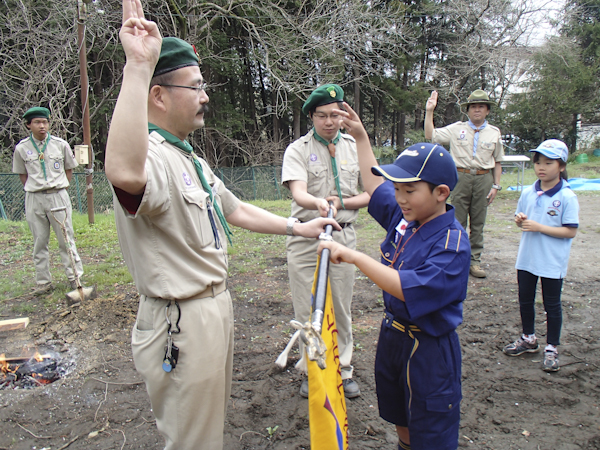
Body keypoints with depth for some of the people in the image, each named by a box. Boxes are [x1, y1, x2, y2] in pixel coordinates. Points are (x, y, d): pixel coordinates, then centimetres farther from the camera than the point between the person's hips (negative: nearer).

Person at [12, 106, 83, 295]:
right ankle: (44, 281, 16)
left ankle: (74, 277, 14)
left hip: (58, 196, -1)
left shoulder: (61, 144, 1)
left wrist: (60, 189, 4)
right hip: (34, 199, 1)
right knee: (39, 242, 7)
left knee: (66, 238, 3)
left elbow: (69, 168, 11)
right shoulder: (21, 148, 2)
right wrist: (34, 191, 2)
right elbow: (22, 174, 12)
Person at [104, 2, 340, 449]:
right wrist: (139, 67, -48)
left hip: (215, 307, 10)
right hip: (180, 324, -10)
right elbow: (124, 173, -50)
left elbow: (236, 210, 20)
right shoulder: (152, 158, -24)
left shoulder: (192, 160, 13)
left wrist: (298, 227, 18)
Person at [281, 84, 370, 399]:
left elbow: (371, 194, 7)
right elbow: (298, 193, -19)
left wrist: (341, 202, -10)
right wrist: (318, 202, -41)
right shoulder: (298, 149, -3)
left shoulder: (355, 147, 8)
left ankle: (343, 369, 26)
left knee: (341, 308, 11)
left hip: (343, 236, 3)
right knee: (307, 310, 5)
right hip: (306, 237, -2)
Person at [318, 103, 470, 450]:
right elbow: (376, 184, 15)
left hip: (429, 349, -7)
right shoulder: (404, 218, -2)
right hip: (393, 335, 8)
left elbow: (408, 288, -35)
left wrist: (355, 257, -34)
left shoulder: (452, 243, -24)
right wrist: (360, 136, 18)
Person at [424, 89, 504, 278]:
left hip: (483, 179, 2)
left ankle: (474, 261, 15)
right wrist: (429, 111, -4)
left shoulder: (494, 133, 11)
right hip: (461, 177, -2)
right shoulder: (456, 129, 5)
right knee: (458, 221, 1)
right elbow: (430, 135, 2)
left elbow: (497, 162, 13)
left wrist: (496, 186, 6)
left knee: (478, 222, 7)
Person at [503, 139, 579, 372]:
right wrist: (519, 220, -11)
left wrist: (539, 227, -22)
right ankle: (528, 339, 38)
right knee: (525, 300, 17)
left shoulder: (567, 197, -14)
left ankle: (551, 348, 25)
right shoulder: (528, 193, 1)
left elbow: (570, 231, -17)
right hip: (526, 258, 5)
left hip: (553, 262, -5)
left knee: (552, 305, 9)